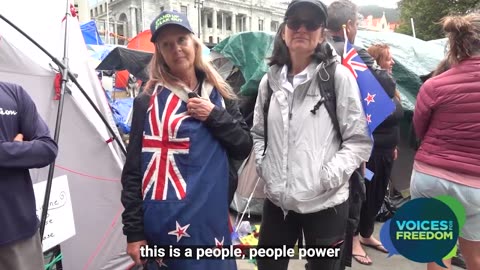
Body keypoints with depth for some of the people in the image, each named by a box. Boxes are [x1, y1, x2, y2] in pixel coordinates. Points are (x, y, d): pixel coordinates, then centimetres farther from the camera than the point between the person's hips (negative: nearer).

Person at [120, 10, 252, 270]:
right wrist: (134, 230, -4)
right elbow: (133, 170, -5)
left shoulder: (219, 95, 5)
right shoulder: (148, 101, -6)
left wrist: (215, 116, -11)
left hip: (213, 218, 4)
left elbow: (244, 148, 3)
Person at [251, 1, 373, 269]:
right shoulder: (270, 80, 5)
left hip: (325, 203, -3)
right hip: (277, 200, 4)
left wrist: (328, 177, -14)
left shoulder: (339, 76, -6)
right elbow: (258, 133, 15)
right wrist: (263, 165, 1)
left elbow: (359, 141, -6)